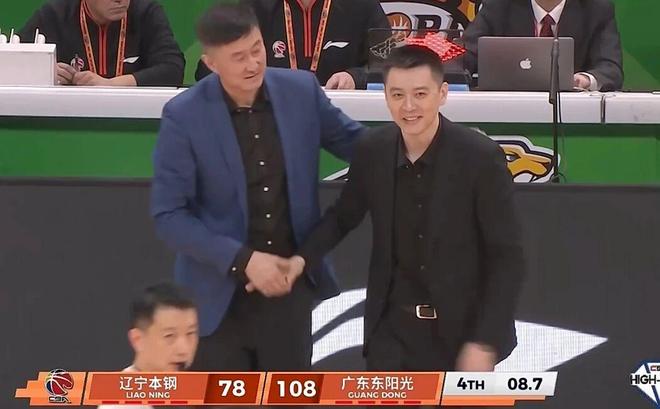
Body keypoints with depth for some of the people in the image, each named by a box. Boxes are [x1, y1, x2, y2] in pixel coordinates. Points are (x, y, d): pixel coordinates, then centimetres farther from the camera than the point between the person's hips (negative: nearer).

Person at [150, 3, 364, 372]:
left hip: (290, 284, 3)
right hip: (220, 294, -3)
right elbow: (169, 215, -13)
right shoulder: (184, 116, -14)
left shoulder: (301, 91, -5)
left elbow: (358, 144, 11)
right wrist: (243, 260, -21)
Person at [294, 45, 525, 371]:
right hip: (393, 329, 3)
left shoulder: (481, 157, -16)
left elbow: (507, 257, -12)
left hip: (462, 330, -3)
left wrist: (485, 341, -17)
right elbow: (344, 216, 15)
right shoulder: (373, 150, -4)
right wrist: (302, 257, -4)